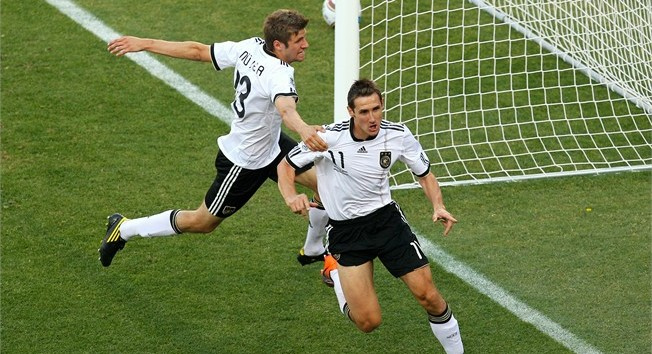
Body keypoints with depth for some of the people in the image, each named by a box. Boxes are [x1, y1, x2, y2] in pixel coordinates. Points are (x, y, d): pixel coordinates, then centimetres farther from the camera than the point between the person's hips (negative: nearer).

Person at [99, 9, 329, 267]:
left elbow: (198, 50, -6)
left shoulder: (250, 48, -12)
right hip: (243, 163, -8)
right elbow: (286, 108, -59)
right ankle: (125, 229, 29)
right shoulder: (279, 75, -36)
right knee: (202, 222, 12)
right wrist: (304, 130, -80)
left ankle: (315, 252, 35)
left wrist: (145, 44, 1)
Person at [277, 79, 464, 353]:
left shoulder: (398, 135, -11)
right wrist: (291, 197, -27)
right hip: (344, 228, -2)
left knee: (428, 296, -10)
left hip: (386, 217, 2)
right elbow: (286, 165, -6)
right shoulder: (328, 138, -20)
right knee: (368, 321, -8)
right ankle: (335, 272, 22)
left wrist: (438, 207, -14)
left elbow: (424, 174, 5)